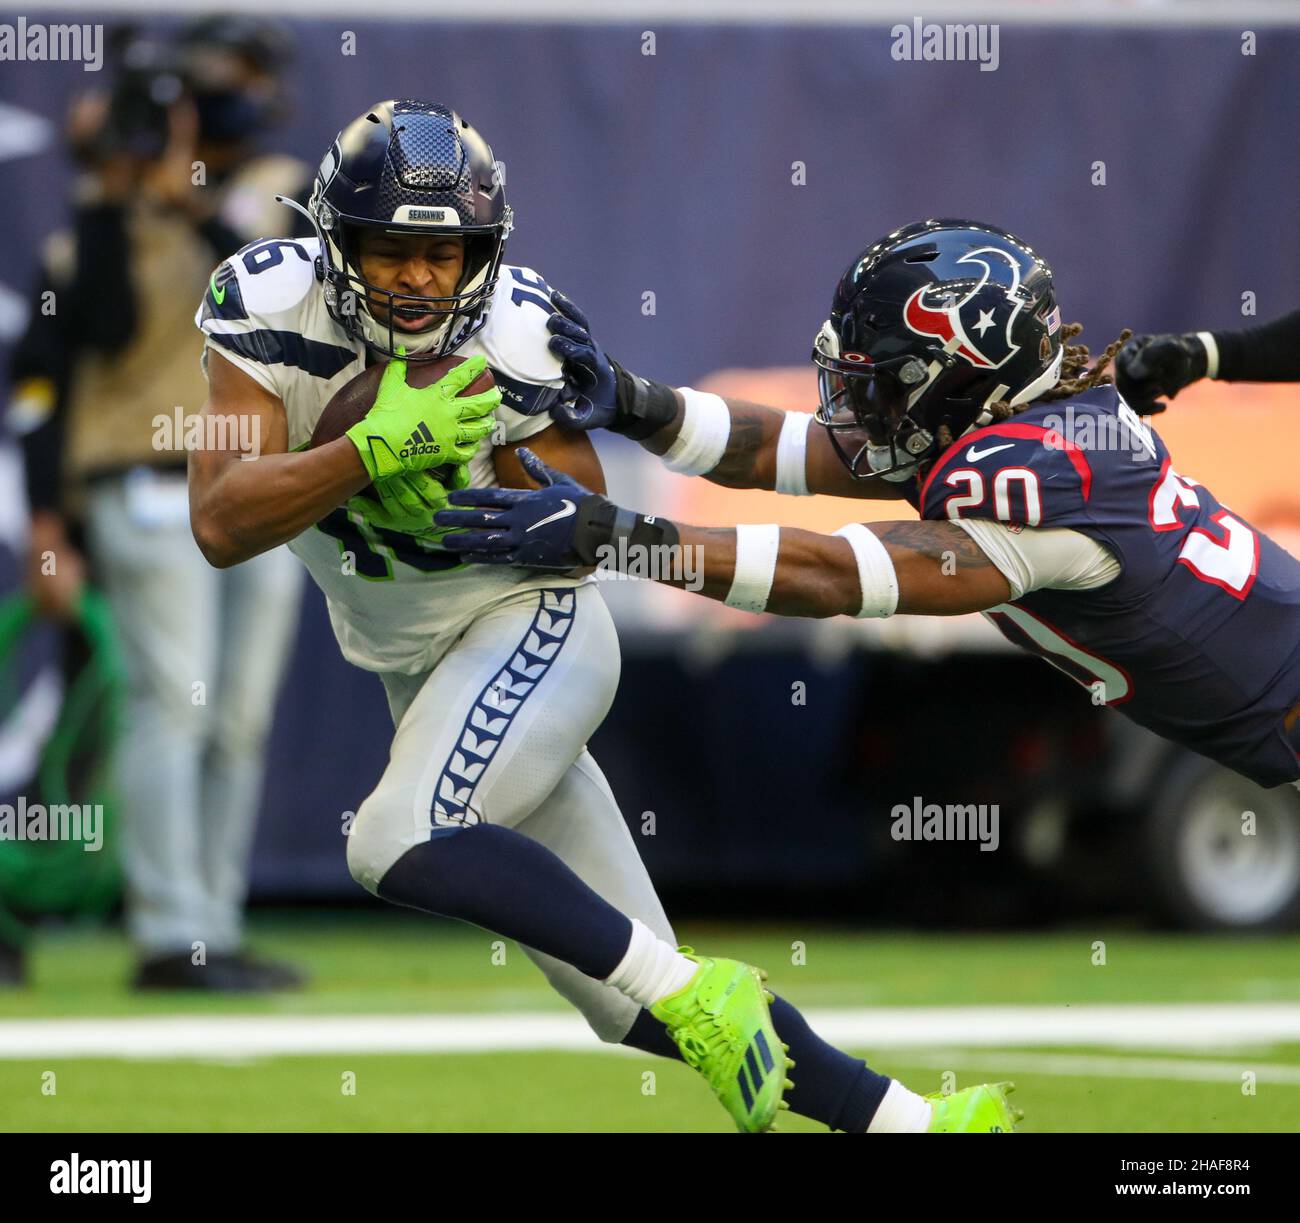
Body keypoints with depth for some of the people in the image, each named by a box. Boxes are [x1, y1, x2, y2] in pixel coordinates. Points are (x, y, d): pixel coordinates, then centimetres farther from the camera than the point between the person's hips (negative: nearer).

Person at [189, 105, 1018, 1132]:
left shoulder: (518, 333, -16)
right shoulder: (270, 307, -14)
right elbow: (221, 527, -22)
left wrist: (459, 496, -28)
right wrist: (374, 453, -34)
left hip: (531, 625, -4)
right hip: (409, 661, 4)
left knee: (404, 848, -33)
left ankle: (689, 993, -25)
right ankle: (908, 1117, 12)